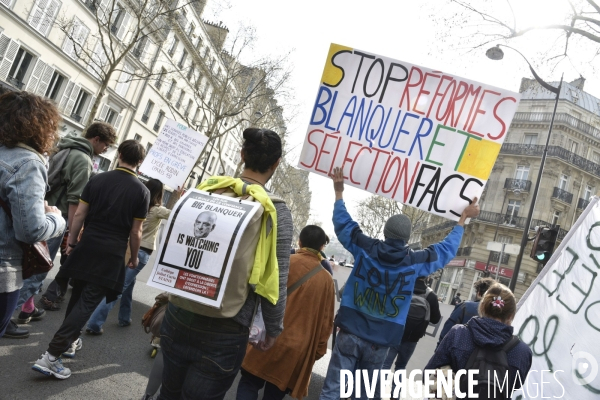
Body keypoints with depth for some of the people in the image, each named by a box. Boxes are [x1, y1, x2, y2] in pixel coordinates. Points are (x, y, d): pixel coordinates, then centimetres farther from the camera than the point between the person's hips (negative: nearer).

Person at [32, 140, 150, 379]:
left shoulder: (97, 180, 1)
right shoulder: (142, 191, -7)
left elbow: (79, 214, 2)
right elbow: (135, 232, -6)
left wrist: (72, 241, 14)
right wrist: (134, 257, 8)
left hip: (87, 247, 4)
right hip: (112, 254, -4)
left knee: (77, 295, 20)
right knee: (87, 302, -1)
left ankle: (70, 340, 36)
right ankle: (51, 355, -6)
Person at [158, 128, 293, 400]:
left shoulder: (208, 189, -2)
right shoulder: (277, 212, -12)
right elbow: (274, 283, -11)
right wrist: (274, 329, 5)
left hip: (178, 316, 4)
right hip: (223, 334, -4)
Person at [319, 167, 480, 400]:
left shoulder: (365, 249, -5)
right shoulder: (415, 262, -6)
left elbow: (343, 224, 10)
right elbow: (446, 249, 10)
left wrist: (339, 191, 21)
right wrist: (463, 218, 21)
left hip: (350, 333, 0)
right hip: (380, 342, 0)